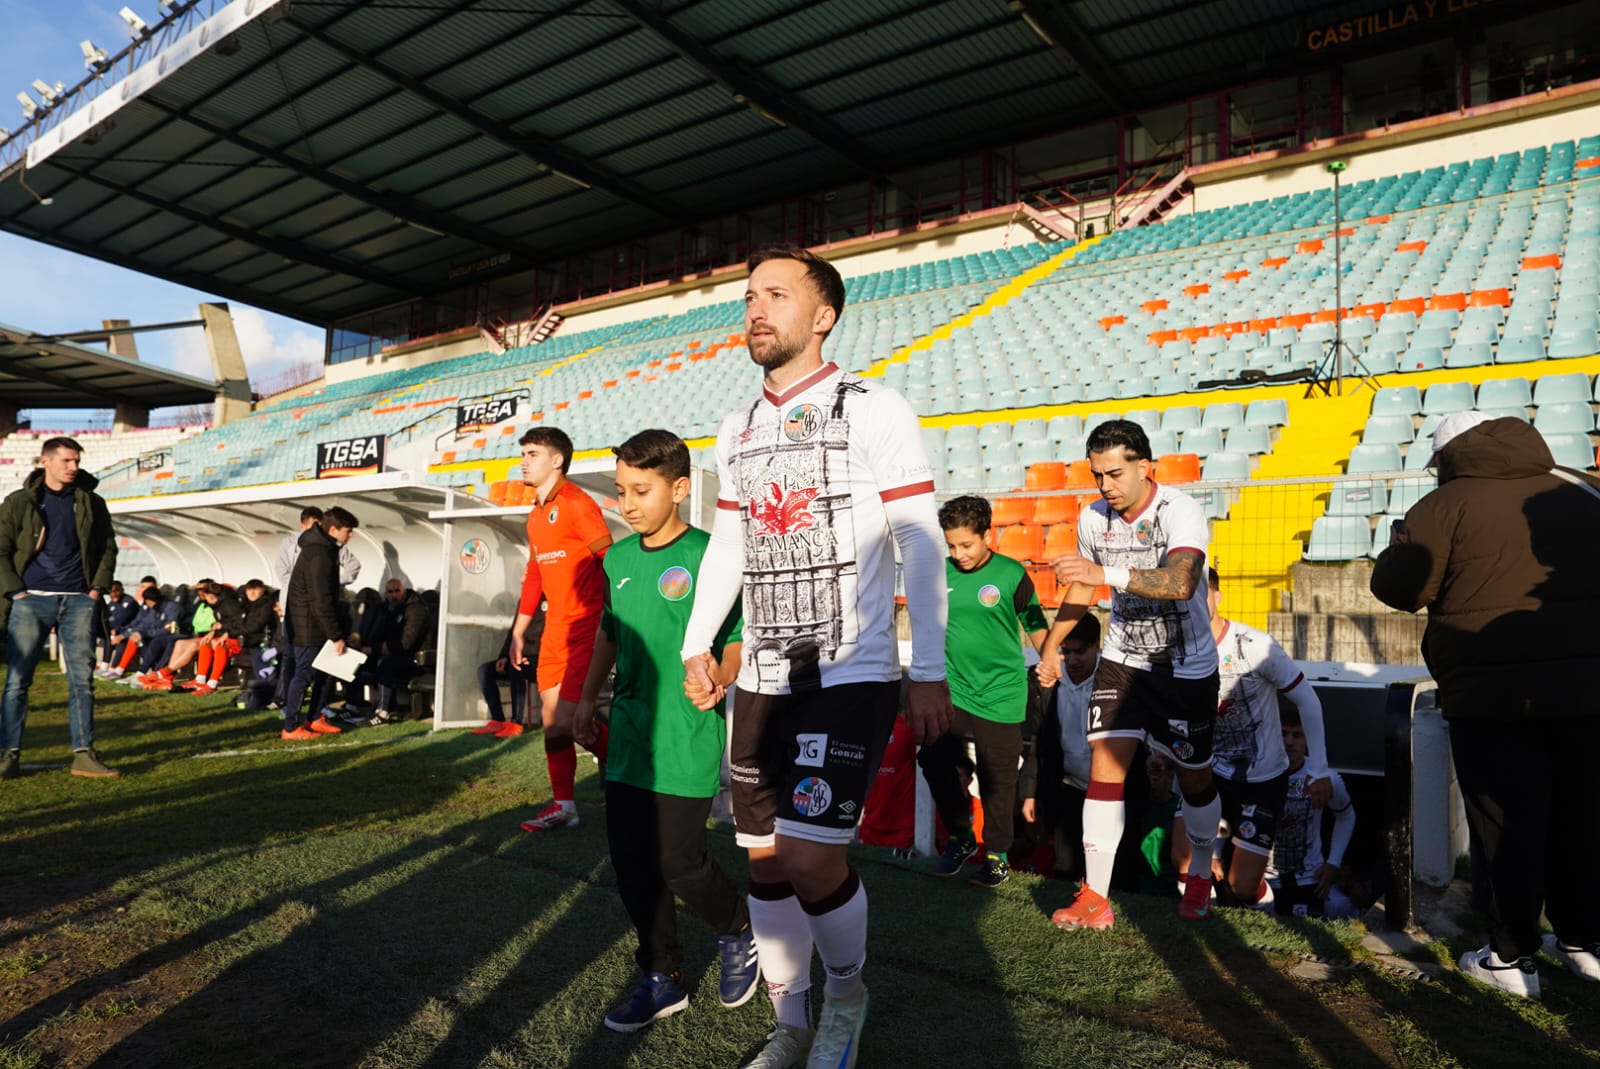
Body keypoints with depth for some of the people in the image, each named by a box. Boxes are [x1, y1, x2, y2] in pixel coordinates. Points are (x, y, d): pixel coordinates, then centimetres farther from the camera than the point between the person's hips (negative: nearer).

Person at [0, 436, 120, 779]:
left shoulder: (91, 503, 10)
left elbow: (108, 547, 14)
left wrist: (98, 587, 3)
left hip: (79, 602, 2)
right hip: (31, 600, -1)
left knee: (82, 679, 1)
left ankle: (84, 754, 5)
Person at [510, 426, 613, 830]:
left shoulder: (576, 504, -12)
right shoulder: (536, 515, 15)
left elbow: (611, 562, -18)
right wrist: (518, 632, 20)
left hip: (586, 629, -8)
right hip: (555, 630, 9)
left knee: (570, 719, -10)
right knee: (551, 720, 10)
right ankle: (562, 806, 21)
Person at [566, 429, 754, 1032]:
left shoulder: (707, 556, -12)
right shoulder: (618, 558, 8)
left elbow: (740, 638, -10)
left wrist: (718, 679, -27)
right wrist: (588, 699, 18)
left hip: (686, 744, -6)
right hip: (628, 739, 6)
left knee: (677, 862, 0)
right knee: (633, 865, 11)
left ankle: (739, 935, 30)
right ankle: (663, 979, 29)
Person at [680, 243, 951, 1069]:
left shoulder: (875, 411, -6)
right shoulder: (737, 431, 12)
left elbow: (920, 544, -8)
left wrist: (930, 672, -11)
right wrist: (697, 645, 13)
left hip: (852, 674, -6)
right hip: (763, 677, 6)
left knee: (809, 858, -13)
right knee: (764, 860, 10)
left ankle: (848, 993, 18)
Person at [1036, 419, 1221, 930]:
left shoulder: (1181, 512, -22)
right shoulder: (1094, 518, -6)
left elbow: (1181, 582, -41)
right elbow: (1083, 585, 11)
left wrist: (1109, 573, -52)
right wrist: (1052, 645, 17)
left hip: (1187, 668, -3)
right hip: (1122, 659, 4)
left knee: (1193, 775, 11)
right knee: (1105, 764, -8)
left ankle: (1200, 876, 38)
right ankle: (1095, 897, -1)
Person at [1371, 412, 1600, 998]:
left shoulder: (1447, 504, -9)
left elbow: (1395, 587, -10)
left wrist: (1403, 545, 9)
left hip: (1494, 697, -5)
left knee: (1507, 825, 6)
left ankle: (1511, 957, 15)